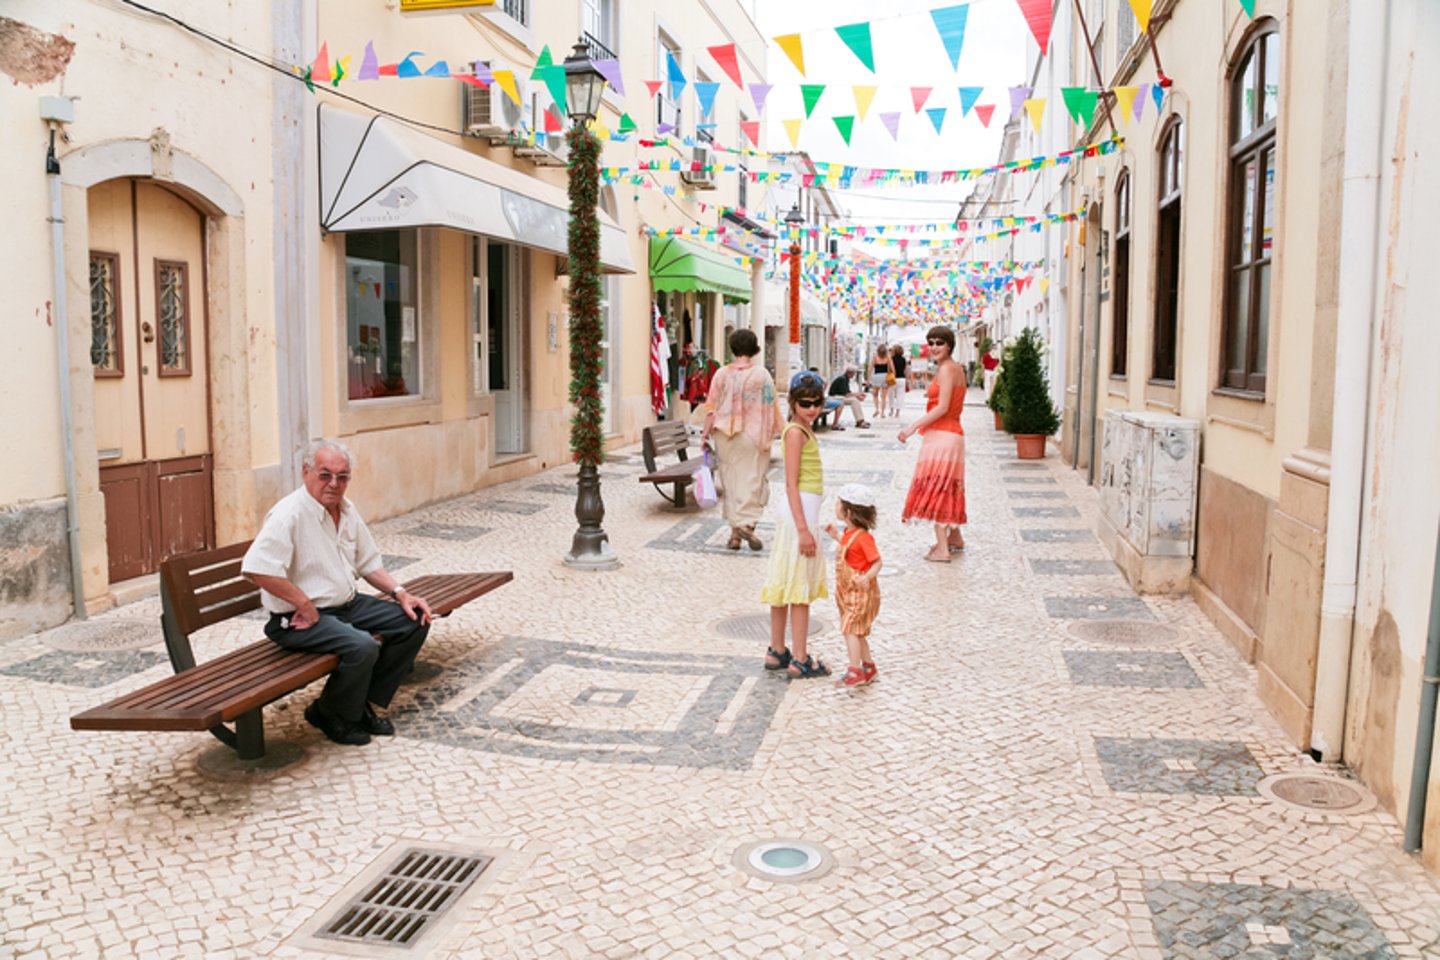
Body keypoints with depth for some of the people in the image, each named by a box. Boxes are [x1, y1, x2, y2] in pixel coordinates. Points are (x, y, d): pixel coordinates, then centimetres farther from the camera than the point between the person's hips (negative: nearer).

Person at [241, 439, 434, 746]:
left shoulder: (346, 509, 8)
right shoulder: (289, 514, -20)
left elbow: (368, 562, 17)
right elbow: (256, 568, -32)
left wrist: (400, 593, 3)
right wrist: (305, 604, -23)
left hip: (347, 604, 9)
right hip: (298, 620, -9)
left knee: (414, 622, 2)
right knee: (363, 647, -31)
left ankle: (363, 703, 11)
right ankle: (330, 715, -2)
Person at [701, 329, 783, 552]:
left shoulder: (722, 373, -1)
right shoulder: (762, 374, -5)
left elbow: (712, 407, 0)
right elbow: (771, 407, -3)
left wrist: (706, 432, 6)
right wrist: (772, 433, 5)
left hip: (726, 435, 2)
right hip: (753, 434, -2)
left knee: (731, 481, 9)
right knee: (753, 480, 3)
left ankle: (735, 532, 12)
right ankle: (747, 523, -14)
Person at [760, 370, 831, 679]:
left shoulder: (804, 429, 14)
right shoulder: (796, 432, -15)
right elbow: (791, 483, -19)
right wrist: (803, 528, -23)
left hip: (803, 508, 10)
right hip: (800, 510, -10)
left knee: (786, 582, 13)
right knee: (800, 584, -4)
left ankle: (777, 652, 21)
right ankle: (799, 659, 2)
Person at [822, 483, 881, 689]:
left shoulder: (863, 537, -22)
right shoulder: (849, 532, 6)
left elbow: (877, 562, -22)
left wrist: (868, 577, -38)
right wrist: (836, 536, 20)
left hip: (861, 593, -10)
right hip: (849, 592, 10)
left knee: (849, 629, -10)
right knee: (857, 631, 17)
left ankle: (855, 672, -6)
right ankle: (868, 666, 29)